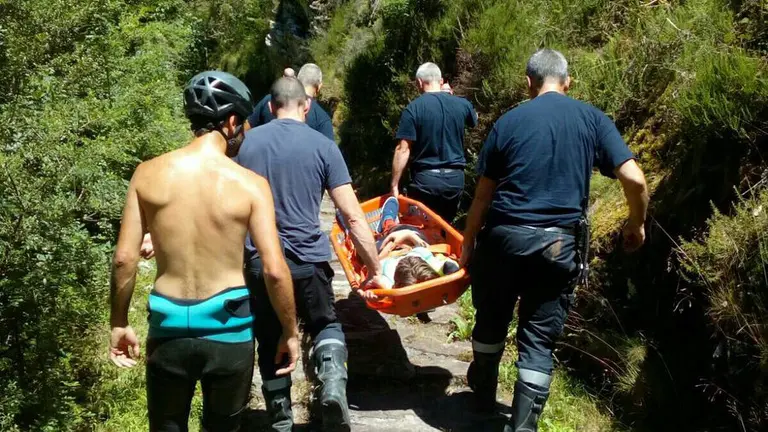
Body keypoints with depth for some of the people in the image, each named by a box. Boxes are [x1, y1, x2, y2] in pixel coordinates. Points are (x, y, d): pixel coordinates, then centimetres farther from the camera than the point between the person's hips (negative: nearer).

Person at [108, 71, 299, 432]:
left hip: (168, 327, 2)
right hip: (229, 329, -1)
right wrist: (290, 332, 0)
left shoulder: (148, 174, -5)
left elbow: (124, 259, -4)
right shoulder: (250, 184, -11)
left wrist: (119, 324, 10)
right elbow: (275, 271, -14)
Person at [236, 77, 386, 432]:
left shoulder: (246, 143, 3)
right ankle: (333, 383, -5)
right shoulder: (323, 146, -3)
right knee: (326, 325, 21)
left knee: (270, 341, 17)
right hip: (307, 260, -1)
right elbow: (353, 217, -6)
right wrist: (375, 269, 0)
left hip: (258, 261, 2)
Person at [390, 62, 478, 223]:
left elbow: (403, 150, -14)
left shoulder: (413, 108, -10)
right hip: (455, 178, 4)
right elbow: (474, 121, 27)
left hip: (425, 179, -4)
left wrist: (394, 185, -9)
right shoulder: (462, 104, 2)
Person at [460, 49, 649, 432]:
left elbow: (483, 194, 3)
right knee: (539, 339, 7)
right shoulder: (593, 119, 2)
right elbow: (635, 181, -7)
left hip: (504, 236, 1)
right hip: (559, 244, 0)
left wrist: (467, 245, 12)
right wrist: (636, 226, 10)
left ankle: (484, 394, 42)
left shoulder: (509, 121, 2)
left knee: (491, 320, 21)